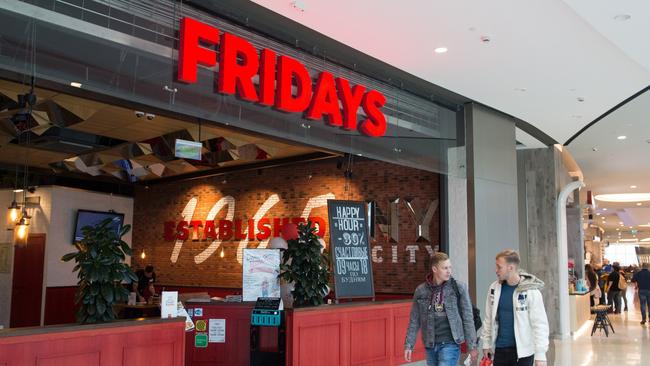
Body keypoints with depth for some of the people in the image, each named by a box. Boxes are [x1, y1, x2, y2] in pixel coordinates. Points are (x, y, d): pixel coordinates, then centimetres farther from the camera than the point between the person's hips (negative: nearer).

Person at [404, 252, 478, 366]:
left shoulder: (458, 288, -4)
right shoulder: (421, 290, 2)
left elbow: (467, 318, -1)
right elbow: (414, 320, 7)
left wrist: (472, 346, -2)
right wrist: (409, 345, 4)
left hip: (450, 344, -3)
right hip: (430, 345, 3)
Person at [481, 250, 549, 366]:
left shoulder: (530, 291, -13)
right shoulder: (494, 288, 1)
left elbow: (540, 324, -13)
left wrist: (540, 354, -16)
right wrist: (486, 343, 9)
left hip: (523, 351, -4)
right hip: (500, 349, 4)